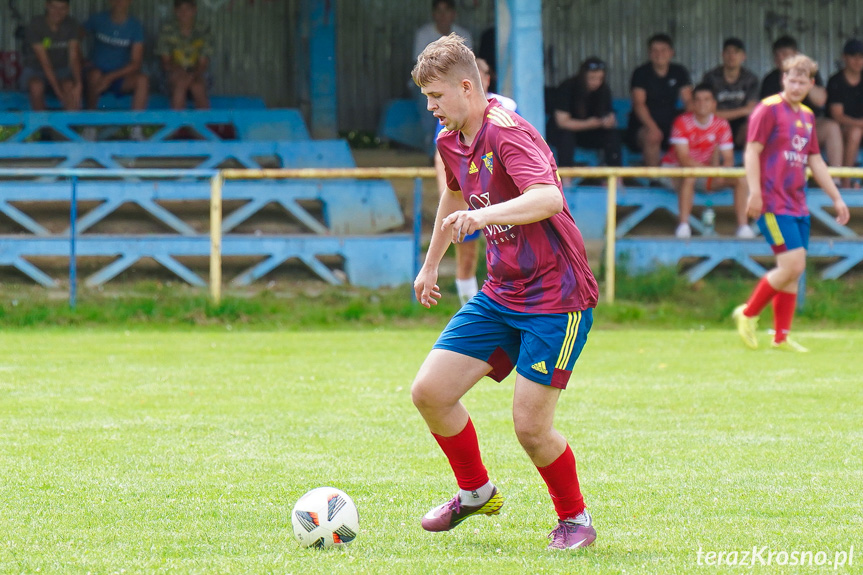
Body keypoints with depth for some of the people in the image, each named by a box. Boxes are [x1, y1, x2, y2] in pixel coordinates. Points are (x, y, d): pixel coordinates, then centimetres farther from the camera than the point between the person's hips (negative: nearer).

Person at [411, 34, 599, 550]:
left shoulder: (508, 133, -20)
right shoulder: (451, 142, 7)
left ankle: (575, 517, 14)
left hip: (557, 298, -8)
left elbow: (548, 198, -38)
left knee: (531, 425, -11)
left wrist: (484, 215, -53)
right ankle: (477, 492, 22)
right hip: (500, 294, 8)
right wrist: (431, 265, 37)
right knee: (429, 392, 0)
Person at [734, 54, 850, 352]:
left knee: (792, 271, 5)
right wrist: (754, 192, -22)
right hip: (773, 203, -8)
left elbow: (815, 161, 24)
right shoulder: (768, 109, -6)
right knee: (793, 265, -15)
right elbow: (752, 152, -11)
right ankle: (748, 314, 0)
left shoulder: (807, 116, 16)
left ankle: (782, 337, 10)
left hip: (797, 205, 8)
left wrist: (836, 198, 23)